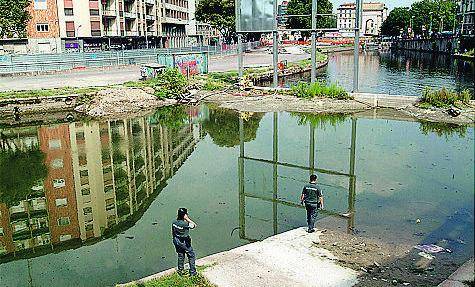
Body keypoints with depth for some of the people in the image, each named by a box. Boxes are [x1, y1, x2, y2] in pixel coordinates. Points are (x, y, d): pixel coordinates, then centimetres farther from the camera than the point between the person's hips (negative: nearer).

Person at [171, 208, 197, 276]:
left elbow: (172, 232, 4)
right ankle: (192, 272, 17)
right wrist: (187, 219, -21)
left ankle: (180, 271, 36)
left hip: (177, 242, 6)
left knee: (180, 256, 23)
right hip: (185, 243, -6)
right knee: (191, 256, 12)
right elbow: (194, 225, -16)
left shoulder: (174, 223, -8)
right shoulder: (185, 224, -29)